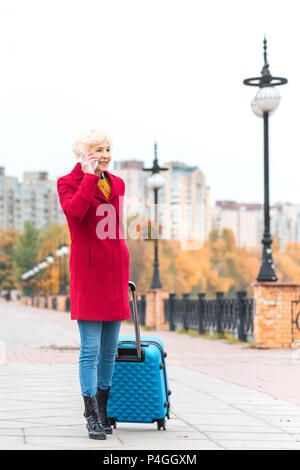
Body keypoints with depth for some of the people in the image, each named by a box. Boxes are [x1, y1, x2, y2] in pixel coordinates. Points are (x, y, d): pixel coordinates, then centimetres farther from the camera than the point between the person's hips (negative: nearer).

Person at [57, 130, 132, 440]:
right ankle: (92, 416, -1)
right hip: (87, 272, -6)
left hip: (114, 272, 6)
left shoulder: (117, 184, 15)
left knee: (109, 349, 10)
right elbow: (74, 210, -24)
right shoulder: (68, 183, -1)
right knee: (90, 349, -7)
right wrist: (90, 176, -16)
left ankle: (103, 410, 21)